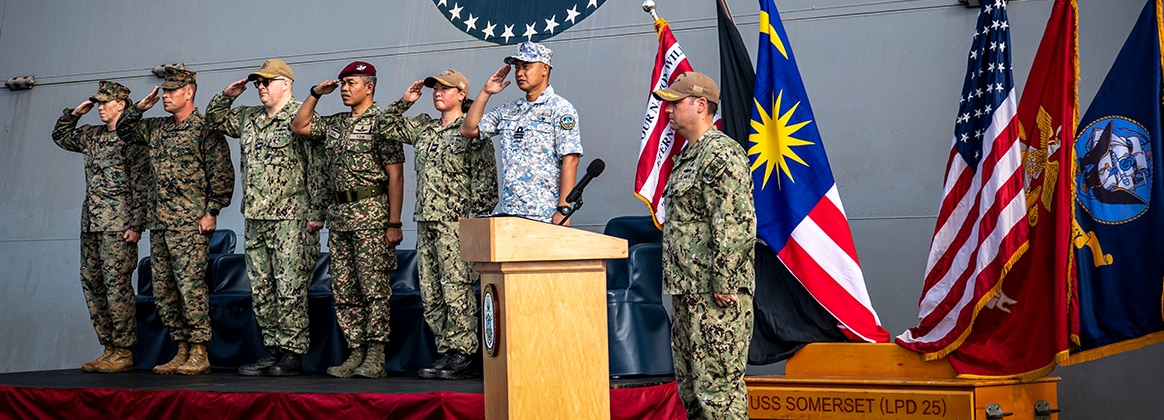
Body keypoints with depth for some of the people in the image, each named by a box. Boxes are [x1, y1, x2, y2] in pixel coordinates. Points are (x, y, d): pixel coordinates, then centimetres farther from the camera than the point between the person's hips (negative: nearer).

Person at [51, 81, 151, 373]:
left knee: (117, 284, -9)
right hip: (90, 224, 8)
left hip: (117, 225, -8)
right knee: (91, 283, 8)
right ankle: (109, 349, 13)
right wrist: (75, 113, 17)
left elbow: (142, 187, -10)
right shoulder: (92, 136, 17)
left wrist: (137, 225, -16)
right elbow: (60, 136, 34)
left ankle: (124, 353, -5)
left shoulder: (132, 138, -6)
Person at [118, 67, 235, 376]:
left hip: (190, 224, -8)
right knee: (163, 290, 9)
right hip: (159, 223, 8)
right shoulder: (157, 128, 16)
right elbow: (124, 130, 29)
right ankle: (182, 350, 16)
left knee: (191, 286, -10)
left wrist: (212, 211, -14)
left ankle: (199, 355, -4)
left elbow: (222, 173, -9)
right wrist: (140, 107, 12)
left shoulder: (205, 129, -5)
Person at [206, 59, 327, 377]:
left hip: (291, 219, -8)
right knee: (261, 290, 10)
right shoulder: (249, 118, 17)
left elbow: (317, 168, -10)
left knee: (290, 289, -6)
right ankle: (272, 351, 17)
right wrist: (227, 96, 11)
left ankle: (293, 354, -1)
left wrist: (316, 213, -15)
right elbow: (214, 117, 32)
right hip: (255, 219, 8)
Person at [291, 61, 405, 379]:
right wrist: (316, 94, 13)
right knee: (343, 289, 7)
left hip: (371, 212, -8)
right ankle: (356, 353, 13)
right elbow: (298, 127, 23)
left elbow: (395, 176, -9)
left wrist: (394, 222, -15)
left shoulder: (380, 122, -5)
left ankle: (375, 356, -5)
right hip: (339, 213, 8)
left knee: (374, 287, -7)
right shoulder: (335, 123, 16)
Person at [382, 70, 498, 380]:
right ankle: (445, 353, 13)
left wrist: (473, 221, -14)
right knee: (430, 295, 7)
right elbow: (387, 127, 27)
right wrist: (405, 102, 13)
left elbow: (485, 182, -7)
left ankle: (462, 356, -4)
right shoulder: (423, 128, 16)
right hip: (426, 223, 7)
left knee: (457, 291, -9)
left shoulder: (471, 132, -3)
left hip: (456, 224, -7)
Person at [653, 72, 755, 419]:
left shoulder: (721, 155, -14)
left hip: (716, 299, -11)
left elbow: (737, 227, -22)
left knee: (718, 385, -7)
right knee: (690, 384, 15)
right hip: (688, 295, 11)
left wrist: (723, 284, -22)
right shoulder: (689, 155, 19)